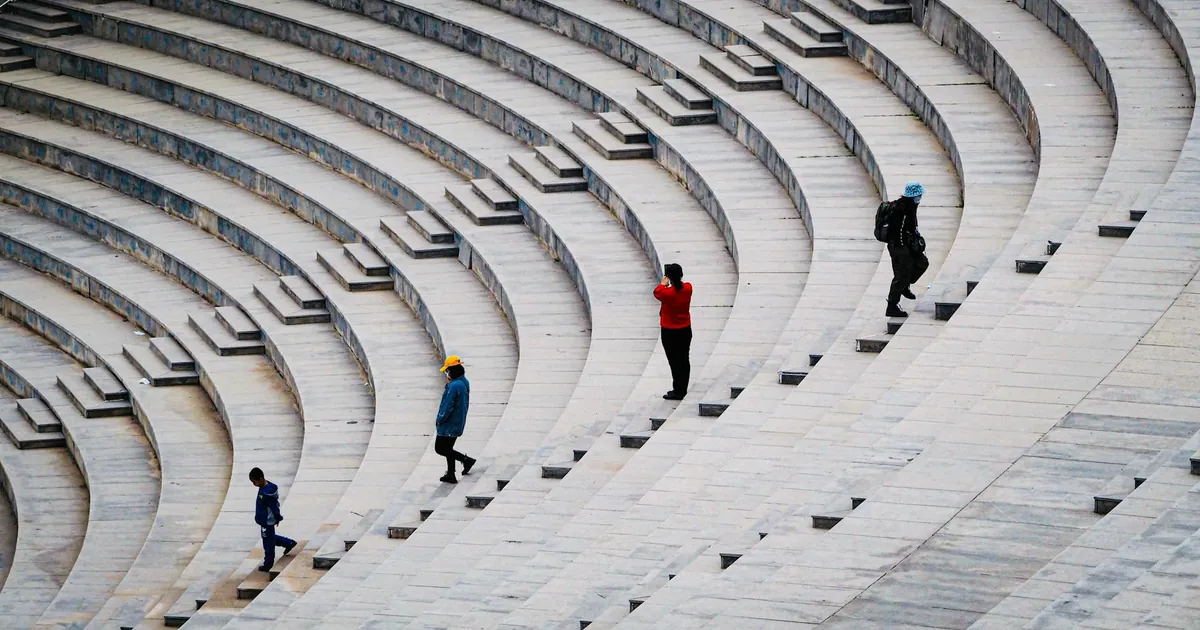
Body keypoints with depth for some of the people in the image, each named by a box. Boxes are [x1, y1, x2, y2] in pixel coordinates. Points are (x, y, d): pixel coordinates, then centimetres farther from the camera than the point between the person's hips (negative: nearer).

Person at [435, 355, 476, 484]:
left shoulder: (454, 386, -26)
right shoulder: (465, 383, 5)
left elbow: (447, 406, -23)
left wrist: (440, 419, -10)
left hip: (449, 425, -10)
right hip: (458, 423, 10)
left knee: (440, 448, -1)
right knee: (448, 448, 18)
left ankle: (466, 460, -5)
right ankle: (451, 474, 21)